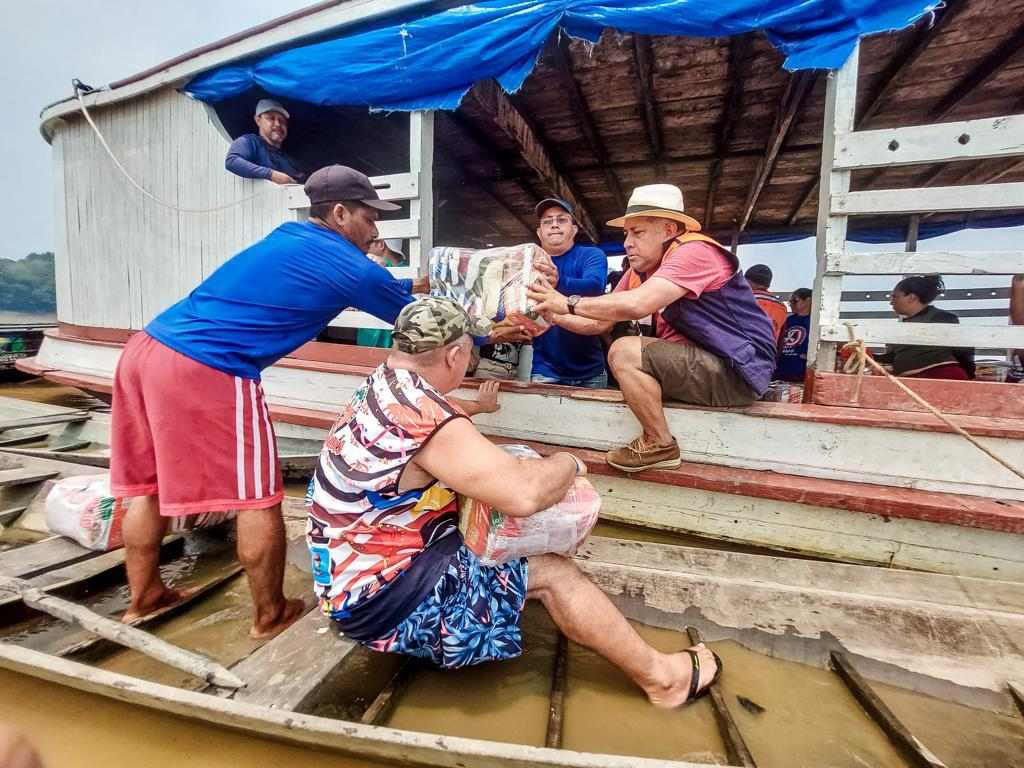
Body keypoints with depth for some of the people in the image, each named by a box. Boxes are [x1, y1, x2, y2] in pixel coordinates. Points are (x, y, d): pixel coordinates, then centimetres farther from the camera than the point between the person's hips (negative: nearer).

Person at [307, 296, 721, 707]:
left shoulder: (385, 387, 1)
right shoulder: (419, 416, -30)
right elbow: (523, 493, -37)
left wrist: (478, 406, 44)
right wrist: (568, 463, -15)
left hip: (366, 567, 10)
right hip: (380, 598, -10)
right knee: (553, 572, -8)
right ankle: (661, 675, 12)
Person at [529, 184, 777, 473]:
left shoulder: (693, 252, -17)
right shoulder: (641, 270, 9)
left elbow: (637, 304, -31)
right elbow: (599, 322, 7)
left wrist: (570, 303, -21)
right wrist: (554, 316, -8)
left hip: (737, 371, -9)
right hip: (700, 364, 9)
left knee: (625, 352, -22)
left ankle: (661, 445, -5)